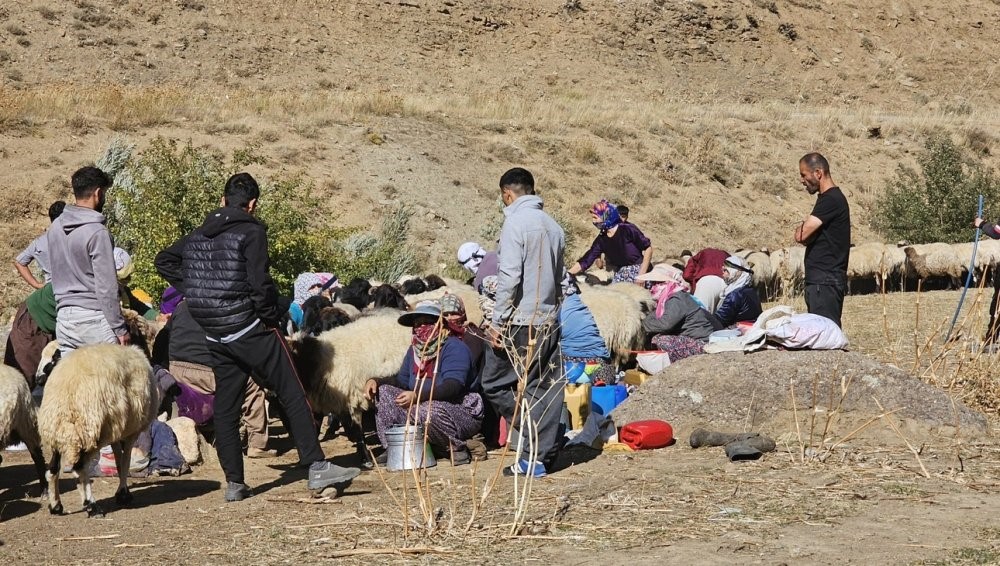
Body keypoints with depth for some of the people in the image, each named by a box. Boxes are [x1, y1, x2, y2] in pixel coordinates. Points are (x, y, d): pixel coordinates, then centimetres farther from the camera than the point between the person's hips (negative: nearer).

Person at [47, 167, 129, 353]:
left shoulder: (55, 228, 8)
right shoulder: (97, 232, -14)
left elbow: (57, 273, 15)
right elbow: (106, 287, -15)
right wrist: (119, 328, -10)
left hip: (63, 317, 7)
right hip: (93, 317, -7)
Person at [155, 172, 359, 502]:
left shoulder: (198, 235, 12)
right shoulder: (251, 231, -9)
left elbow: (164, 261, 22)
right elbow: (259, 282, -18)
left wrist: (194, 291, 15)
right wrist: (272, 317, -5)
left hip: (215, 336, 7)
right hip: (251, 330, -7)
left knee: (225, 408, 10)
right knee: (293, 397, -3)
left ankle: (234, 483, 11)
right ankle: (317, 468, -7)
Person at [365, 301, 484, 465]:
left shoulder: (454, 347, -17)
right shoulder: (415, 350, 9)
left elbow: (452, 387, -30)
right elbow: (401, 380, 18)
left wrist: (417, 396, -42)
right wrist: (376, 381, -3)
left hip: (464, 414, -8)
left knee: (426, 410, -39)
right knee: (384, 391, -3)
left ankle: (456, 447, -15)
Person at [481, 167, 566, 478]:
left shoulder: (516, 222, -11)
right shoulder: (553, 226, 12)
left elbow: (509, 277, -18)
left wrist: (498, 321, -14)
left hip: (520, 322, -7)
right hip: (549, 321, 7)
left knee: (495, 385, 3)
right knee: (545, 390, 9)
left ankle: (533, 456, -3)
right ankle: (544, 452, 9)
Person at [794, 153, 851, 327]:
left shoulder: (831, 200, -14)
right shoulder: (831, 198, 18)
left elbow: (801, 236, -18)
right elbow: (809, 237, 17)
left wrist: (802, 227, 4)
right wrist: (806, 227, -4)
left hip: (825, 281, -10)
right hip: (821, 280, 10)